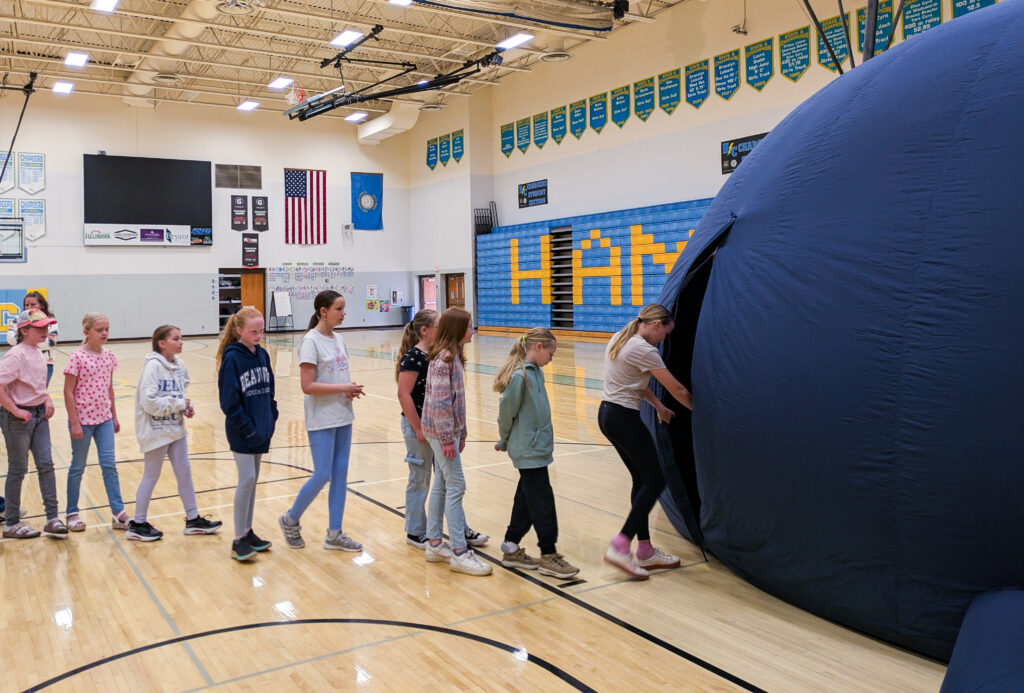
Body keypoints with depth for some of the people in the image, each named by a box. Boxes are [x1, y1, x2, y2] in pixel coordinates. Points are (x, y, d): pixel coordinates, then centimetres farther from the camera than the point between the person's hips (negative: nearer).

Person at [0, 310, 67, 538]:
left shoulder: (38, 353, 8)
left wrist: (47, 400, 7)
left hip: (39, 415, 7)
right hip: (18, 418, -7)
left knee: (46, 464, 5)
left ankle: (52, 518, 10)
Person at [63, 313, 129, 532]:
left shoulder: (109, 356, 3)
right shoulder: (78, 357, -13)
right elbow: (68, 392, -12)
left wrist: (114, 416, 12)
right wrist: (74, 422, -14)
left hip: (104, 418, 5)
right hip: (83, 419, -5)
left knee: (109, 465, 4)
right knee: (78, 467, 9)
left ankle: (118, 513, 7)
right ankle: (72, 513, 23)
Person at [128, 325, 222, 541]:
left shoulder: (179, 365, 3)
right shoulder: (153, 366, -19)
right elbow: (149, 402, -25)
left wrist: (186, 407, -2)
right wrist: (179, 404, -19)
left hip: (176, 429, 7)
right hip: (156, 431, -7)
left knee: (184, 473, 12)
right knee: (151, 477, 6)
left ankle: (193, 519, 24)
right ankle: (137, 525, 22)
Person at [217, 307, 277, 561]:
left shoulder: (262, 354, 6)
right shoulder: (232, 358, -13)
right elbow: (229, 400, -16)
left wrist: (271, 419, 6)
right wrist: (247, 428, -15)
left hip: (261, 429, 7)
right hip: (242, 431, -6)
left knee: (253, 480, 13)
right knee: (247, 479, -6)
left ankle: (247, 531, 24)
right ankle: (238, 540, 4)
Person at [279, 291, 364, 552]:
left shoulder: (338, 339, 9)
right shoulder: (311, 341, -14)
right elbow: (307, 385, -19)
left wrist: (351, 389, -4)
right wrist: (342, 388, -19)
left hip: (343, 417, 7)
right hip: (321, 420, -7)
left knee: (340, 473, 9)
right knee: (322, 475, -3)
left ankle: (334, 534, 19)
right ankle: (291, 520, 22)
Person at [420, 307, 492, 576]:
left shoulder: (453, 355, 11)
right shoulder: (444, 358, -18)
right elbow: (440, 401, -21)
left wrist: (460, 433, 16)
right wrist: (447, 438, -20)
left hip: (449, 430, 10)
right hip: (441, 431, -10)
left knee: (442, 485, 14)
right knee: (456, 486, -6)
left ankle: (434, 544, 23)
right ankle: (459, 553, -1)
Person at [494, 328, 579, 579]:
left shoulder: (536, 372, 8)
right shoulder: (519, 376, -20)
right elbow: (506, 412, -13)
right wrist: (504, 442, 2)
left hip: (537, 448, 9)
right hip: (528, 451, -9)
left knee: (526, 499, 16)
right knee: (542, 502, -1)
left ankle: (511, 549, 27)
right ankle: (548, 556, 10)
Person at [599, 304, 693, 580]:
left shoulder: (619, 338, 11)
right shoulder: (643, 350, -16)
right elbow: (676, 389, -9)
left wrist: (658, 406, 20)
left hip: (607, 414, 10)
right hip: (625, 419, -10)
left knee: (642, 480, 15)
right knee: (655, 482, -1)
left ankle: (645, 552, 19)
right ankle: (620, 547, -5)